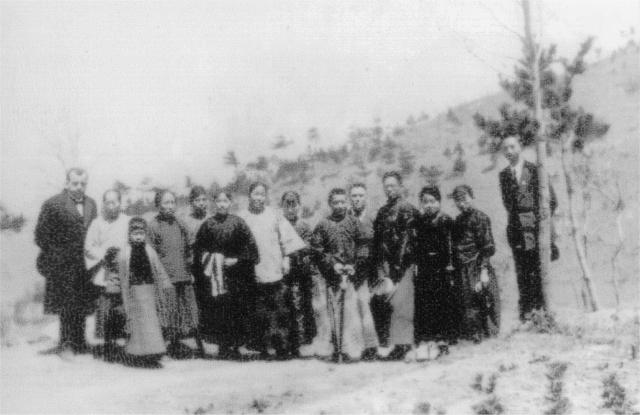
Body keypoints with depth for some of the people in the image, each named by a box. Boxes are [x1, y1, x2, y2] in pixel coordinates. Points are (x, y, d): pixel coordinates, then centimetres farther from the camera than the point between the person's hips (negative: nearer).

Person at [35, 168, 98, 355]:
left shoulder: (91, 204, 12)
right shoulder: (53, 205, -5)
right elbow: (41, 235, -5)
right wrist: (56, 255, -8)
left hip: (84, 264, 5)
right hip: (62, 265, -5)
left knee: (82, 306, 7)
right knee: (68, 305, -6)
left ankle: (78, 343, 17)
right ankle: (67, 342, 2)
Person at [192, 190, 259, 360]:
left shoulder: (238, 223, 2)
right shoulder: (207, 225, 6)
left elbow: (250, 245, 0)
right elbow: (198, 249, 10)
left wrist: (237, 260, -9)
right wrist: (208, 259, -6)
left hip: (235, 274, -1)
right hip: (213, 274, 1)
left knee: (236, 309, -4)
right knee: (216, 311, -2)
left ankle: (235, 346, 3)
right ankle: (222, 346, 5)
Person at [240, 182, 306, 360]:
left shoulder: (275, 215, 6)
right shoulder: (242, 218, 4)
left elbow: (288, 240, 9)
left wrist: (286, 259, 2)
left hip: (275, 272, 0)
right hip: (254, 274, 0)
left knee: (280, 311, -3)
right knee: (259, 314, 4)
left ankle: (282, 347, 1)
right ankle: (263, 348, 12)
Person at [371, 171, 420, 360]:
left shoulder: (407, 210, -3)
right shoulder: (382, 211, 19)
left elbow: (407, 241, -10)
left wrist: (397, 268, -15)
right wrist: (380, 268, 10)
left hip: (402, 265, -7)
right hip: (384, 265, 7)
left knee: (400, 303, -9)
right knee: (381, 301, 2)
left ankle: (402, 344, -7)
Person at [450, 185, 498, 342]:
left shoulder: (480, 218, -7)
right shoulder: (458, 220, 16)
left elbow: (488, 247, -12)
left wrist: (484, 270, -18)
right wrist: (454, 267, 17)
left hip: (476, 269, -7)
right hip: (462, 270, 7)